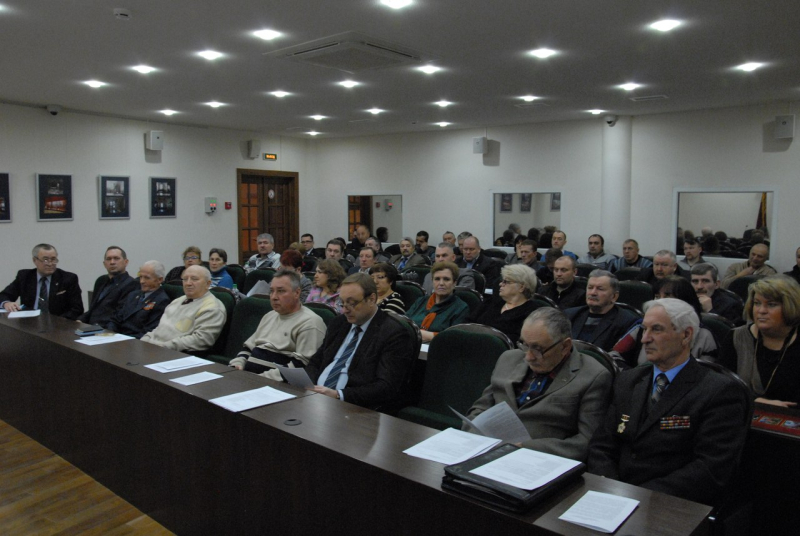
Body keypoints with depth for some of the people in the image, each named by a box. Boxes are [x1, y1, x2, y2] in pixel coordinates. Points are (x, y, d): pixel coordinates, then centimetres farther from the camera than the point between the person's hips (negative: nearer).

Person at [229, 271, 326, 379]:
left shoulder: (309, 323, -8)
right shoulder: (269, 316, 22)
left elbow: (301, 366, -16)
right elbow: (248, 347, 25)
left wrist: (263, 378, -21)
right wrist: (236, 365, 5)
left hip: (277, 386, -8)